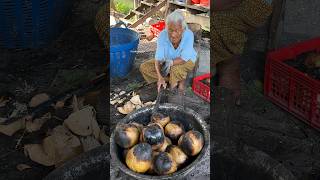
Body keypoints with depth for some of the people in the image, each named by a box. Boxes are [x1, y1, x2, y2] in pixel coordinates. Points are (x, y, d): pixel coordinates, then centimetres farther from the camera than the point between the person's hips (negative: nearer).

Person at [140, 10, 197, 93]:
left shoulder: (188, 35, -30)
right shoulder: (163, 35, -26)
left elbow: (184, 59, -28)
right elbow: (158, 58, -29)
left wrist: (171, 62, -44)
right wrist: (160, 77, -42)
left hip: (186, 61, -4)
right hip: (167, 61, 4)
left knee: (176, 68, -39)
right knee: (144, 67, -15)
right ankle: (179, 80, -13)